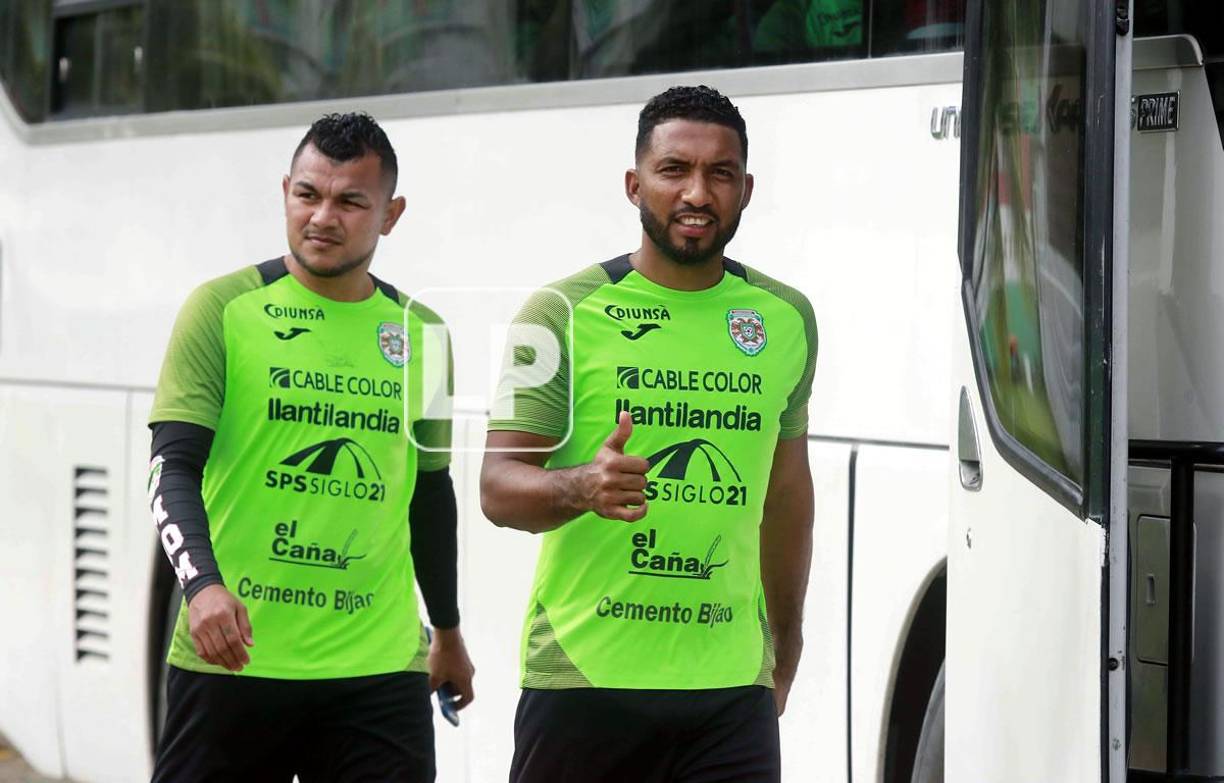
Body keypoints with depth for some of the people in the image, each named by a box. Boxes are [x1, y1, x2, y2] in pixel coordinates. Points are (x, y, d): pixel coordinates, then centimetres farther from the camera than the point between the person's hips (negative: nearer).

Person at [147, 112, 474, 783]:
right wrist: (203, 584, -25)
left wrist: (448, 633, 28)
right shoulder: (223, 308, -1)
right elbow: (174, 467, -9)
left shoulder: (419, 334, 11)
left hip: (378, 670, 3)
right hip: (231, 661, -3)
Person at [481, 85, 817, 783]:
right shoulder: (565, 313, -2)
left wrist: (784, 647, 24)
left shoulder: (786, 319, 11)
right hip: (582, 680, -2)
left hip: (731, 691, 2)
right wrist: (584, 486, -28)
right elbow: (499, 487, -7)